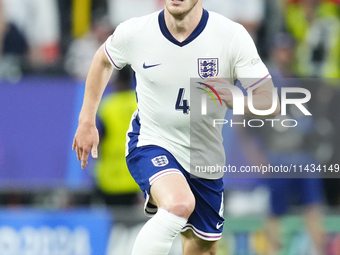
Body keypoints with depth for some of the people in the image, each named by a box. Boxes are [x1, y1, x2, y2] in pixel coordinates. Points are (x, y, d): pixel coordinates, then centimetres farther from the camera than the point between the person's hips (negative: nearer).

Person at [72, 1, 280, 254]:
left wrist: (236, 100, -40)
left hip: (205, 157, 3)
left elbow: (271, 101, -19)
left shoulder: (233, 36, -18)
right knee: (179, 203, -34)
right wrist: (87, 121, 11)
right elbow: (103, 61, 9)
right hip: (150, 143, -3)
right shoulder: (134, 32, -15)